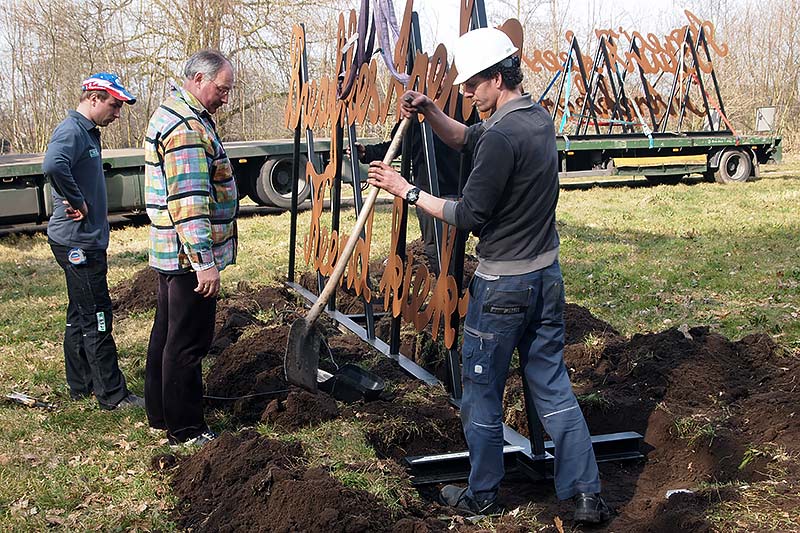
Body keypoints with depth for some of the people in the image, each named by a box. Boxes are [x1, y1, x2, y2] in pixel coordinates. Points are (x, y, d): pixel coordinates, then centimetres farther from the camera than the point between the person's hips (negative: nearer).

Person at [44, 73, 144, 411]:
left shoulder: (88, 132, 16)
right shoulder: (72, 131, -16)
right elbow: (53, 166, -36)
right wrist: (77, 202, -25)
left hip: (86, 241, 10)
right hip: (78, 242, -10)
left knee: (80, 316, 16)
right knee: (96, 319, -5)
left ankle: (80, 386, 26)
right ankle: (112, 395, 1)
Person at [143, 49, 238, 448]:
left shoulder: (171, 112, 17)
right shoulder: (187, 126, -19)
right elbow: (189, 201, -26)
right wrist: (204, 261, -27)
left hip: (171, 254, 11)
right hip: (191, 254, -11)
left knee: (167, 332, 18)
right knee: (188, 341, -2)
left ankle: (160, 413, 31)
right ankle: (185, 430, 7)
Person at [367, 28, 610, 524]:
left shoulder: (503, 137, -22)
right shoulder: (541, 118, 7)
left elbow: (470, 215, -17)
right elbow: (467, 138, 18)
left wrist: (407, 191, -9)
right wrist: (429, 111, 2)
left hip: (502, 286, -8)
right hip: (547, 277, 8)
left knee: (482, 393, 9)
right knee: (554, 387, 14)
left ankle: (482, 495, 24)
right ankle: (587, 495, 16)